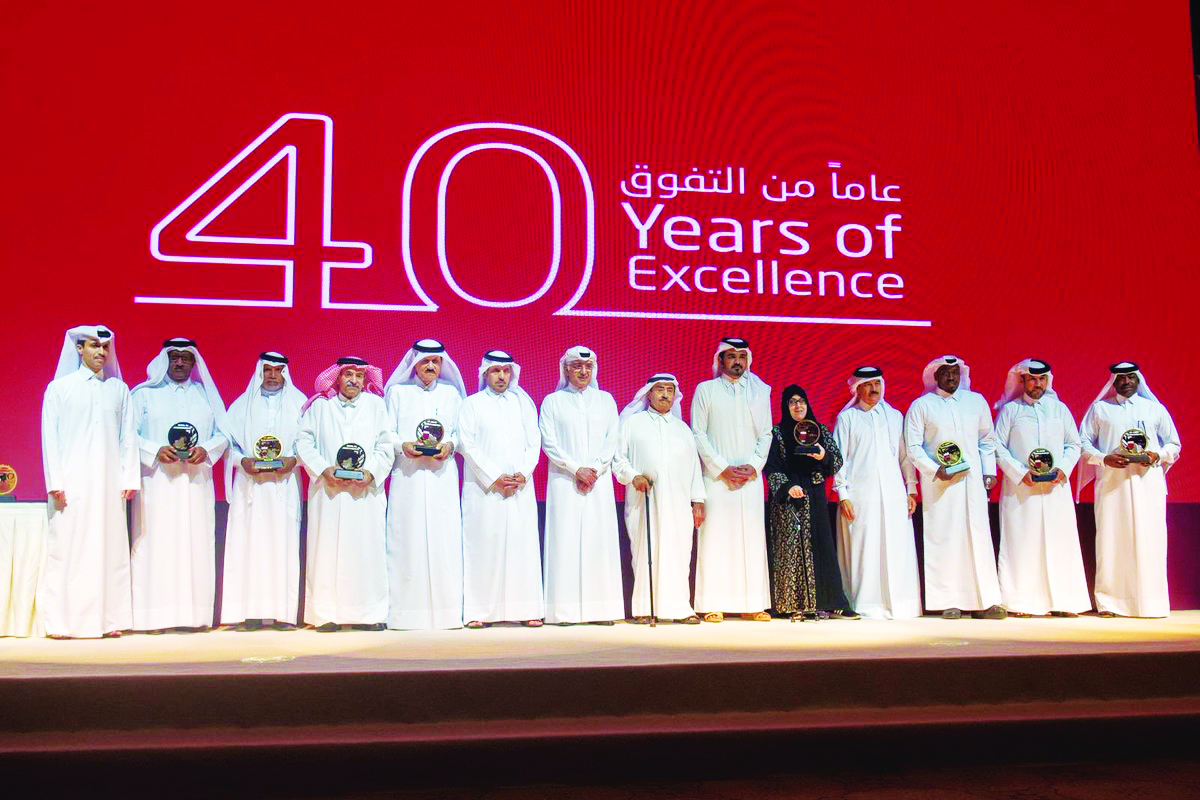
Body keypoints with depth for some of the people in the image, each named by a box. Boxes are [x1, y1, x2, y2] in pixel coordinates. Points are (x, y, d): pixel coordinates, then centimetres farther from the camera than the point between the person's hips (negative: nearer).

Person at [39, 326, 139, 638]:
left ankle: (108, 618, 5)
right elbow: (50, 437, 3)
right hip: (72, 482, -2)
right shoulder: (59, 388, 7)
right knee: (68, 547, -3)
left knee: (110, 547, 1)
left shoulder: (119, 390, 13)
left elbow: (128, 437, 11)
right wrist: (55, 481, -6)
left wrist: (129, 478, 3)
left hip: (109, 482, 2)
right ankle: (62, 621, 1)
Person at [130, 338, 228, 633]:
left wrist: (205, 450, -8)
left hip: (196, 481, 2)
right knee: (157, 545, -6)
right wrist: (156, 451, -15)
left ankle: (193, 615, 1)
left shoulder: (206, 394, 17)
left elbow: (223, 434, 11)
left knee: (196, 544, -1)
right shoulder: (144, 393, 9)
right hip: (157, 480, -2)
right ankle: (156, 616, -5)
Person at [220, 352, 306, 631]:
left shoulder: (297, 403, 12)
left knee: (283, 545, -5)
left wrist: (293, 459, -11)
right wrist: (242, 461, -8)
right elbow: (228, 440, 10)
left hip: (284, 483, 0)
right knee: (248, 544, -5)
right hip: (250, 485, 1)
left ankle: (282, 613, -5)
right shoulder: (242, 404, 15)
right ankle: (249, 614, -5)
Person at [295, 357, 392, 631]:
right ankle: (327, 615, 1)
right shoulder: (320, 405, 11)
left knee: (368, 550, -3)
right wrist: (323, 470, -8)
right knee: (328, 549, -3)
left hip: (365, 492, 0)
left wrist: (372, 472, -8)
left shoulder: (375, 405, 12)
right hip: (328, 490, 0)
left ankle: (368, 614, 1)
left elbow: (385, 446, 8)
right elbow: (304, 443, 6)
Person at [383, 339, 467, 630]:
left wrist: (449, 445, -7)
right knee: (407, 538, -6)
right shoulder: (397, 392, 12)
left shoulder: (451, 393, 17)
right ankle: (407, 612, -4)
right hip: (408, 475, -1)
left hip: (442, 475, 1)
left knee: (444, 537, -4)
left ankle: (445, 609, -1)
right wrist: (403, 446, -12)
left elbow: (460, 432, 14)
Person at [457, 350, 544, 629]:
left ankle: (526, 610, 2)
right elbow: (467, 444, -2)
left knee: (523, 544, -1)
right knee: (484, 545, -4)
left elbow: (534, 443, 10)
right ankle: (479, 611, -2)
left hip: (520, 488, 2)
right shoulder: (472, 404, 8)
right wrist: (494, 478, -10)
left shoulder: (523, 403, 16)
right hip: (483, 488, -2)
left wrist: (523, 474, -6)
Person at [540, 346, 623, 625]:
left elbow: (612, 441, 8)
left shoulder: (605, 400, 15)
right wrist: (576, 469, -10)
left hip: (599, 480, 2)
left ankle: (601, 609, -1)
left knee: (600, 540, -3)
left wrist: (594, 469, -6)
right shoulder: (552, 401, 8)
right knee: (565, 539, -6)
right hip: (565, 481, -2)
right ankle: (564, 610, -6)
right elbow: (549, 443, 0)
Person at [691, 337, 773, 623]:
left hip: (750, 478, 3)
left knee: (752, 538, 1)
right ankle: (713, 605, -2)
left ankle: (752, 604, 5)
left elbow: (766, 434, 11)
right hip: (716, 476, -2)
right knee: (715, 538, -5)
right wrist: (722, 468, -8)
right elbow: (698, 433, 0)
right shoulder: (705, 390, 6)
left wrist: (752, 466, -5)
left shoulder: (760, 391, 13)